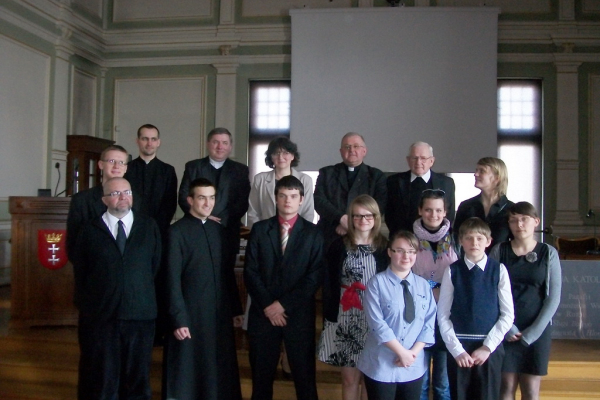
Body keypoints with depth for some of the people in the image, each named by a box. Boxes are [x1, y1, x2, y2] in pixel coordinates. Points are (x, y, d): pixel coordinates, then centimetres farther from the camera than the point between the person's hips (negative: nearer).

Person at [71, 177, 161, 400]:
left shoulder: (149, 227, 7)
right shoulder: (89, 231, 4)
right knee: (101, 380, 7)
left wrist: (146, 298, 6)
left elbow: (156, 267, 8)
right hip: (99, 316, -1)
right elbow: (80, 273, 6)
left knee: (138, 379, 11)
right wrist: (85, 307, 4)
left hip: (140, 315, 1)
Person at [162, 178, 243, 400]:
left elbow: (228, 273, 12)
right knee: (186, 373, 6)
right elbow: (173, 280, -11)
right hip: (190, 315, -5)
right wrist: (178, 319, -13)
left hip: (220, 314, 5)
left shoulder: (219, 230, 10)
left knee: (220, 371, 11)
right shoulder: (177, 231, -8)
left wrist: (236, 309, 11)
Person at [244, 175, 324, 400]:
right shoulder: (259, 229, 7)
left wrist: (283, 304, -11)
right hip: (263, 312, 2)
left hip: (299, 314, -1)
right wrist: (267, 306, -9)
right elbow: (250, 272, 2)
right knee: (261, 375, 10)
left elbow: (315, 275, -5)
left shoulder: (313, 233, 3)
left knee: (304, 375, 4)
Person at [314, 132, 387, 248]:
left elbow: (380, 204, 0)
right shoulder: (326, 173, 13)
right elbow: (319, 200, 1)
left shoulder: (376, 176, 12)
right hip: (330, 236, 1)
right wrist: (341, 218, -14)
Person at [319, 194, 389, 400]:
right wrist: (329, 318, -4)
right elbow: (329, 285, 1)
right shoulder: (338, 246, 1)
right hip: (345, 321, 0)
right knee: (349, 377, 7)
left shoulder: (385, 248, 1)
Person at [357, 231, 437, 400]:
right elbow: (377, 323, -15)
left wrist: (414, 352, -10)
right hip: (381, 365, -4)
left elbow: (429, 323, 2)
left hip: (414, 366, 4)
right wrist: (402, 352, -16)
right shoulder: (377, 282, -9)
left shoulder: (423, 285, 6)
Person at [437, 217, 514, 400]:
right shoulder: (452, 271, -2)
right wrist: (456, 349, -8)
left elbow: (508, 315, -1)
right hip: (459, 348, 0)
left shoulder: (499, 270, -2)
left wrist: (488, 346, -7)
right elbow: (443, 315, -1)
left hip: (490, 347, 0)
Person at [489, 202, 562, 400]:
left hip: (537, 330, 0)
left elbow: (553, 297, -1)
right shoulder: (499, 251, 1)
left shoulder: (548, 253, 1)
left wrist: (532, 332, -7)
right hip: (505, 331, 0)